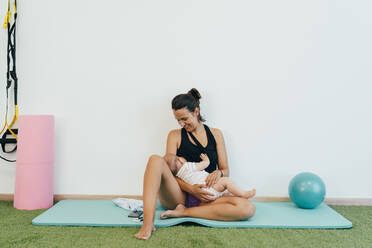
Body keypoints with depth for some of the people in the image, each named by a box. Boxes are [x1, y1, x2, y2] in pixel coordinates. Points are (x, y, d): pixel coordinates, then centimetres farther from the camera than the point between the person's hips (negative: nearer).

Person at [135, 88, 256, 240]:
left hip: (205, 198, 2)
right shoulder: (175, 135, 9)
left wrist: (219, 172, -12)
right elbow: (170, 172, 1)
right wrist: (191, 189, -17)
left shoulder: (215, 134, 14)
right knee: (156, 160, -27)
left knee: (248, 208, -26)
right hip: (179, 196, -1)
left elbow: (226, 170, 14)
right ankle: (148, 223, -38)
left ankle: (185, 212, -22)